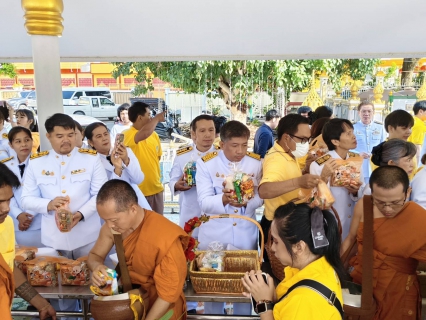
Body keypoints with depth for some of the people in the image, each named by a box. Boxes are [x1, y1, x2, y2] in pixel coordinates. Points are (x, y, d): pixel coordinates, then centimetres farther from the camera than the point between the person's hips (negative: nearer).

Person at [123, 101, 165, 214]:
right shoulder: (127, 135, -16)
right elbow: (144, 134, -36)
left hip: (156, 188, 6)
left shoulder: (154, 134, 6)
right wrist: (157, 118, -22)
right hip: (138, 190, -6)